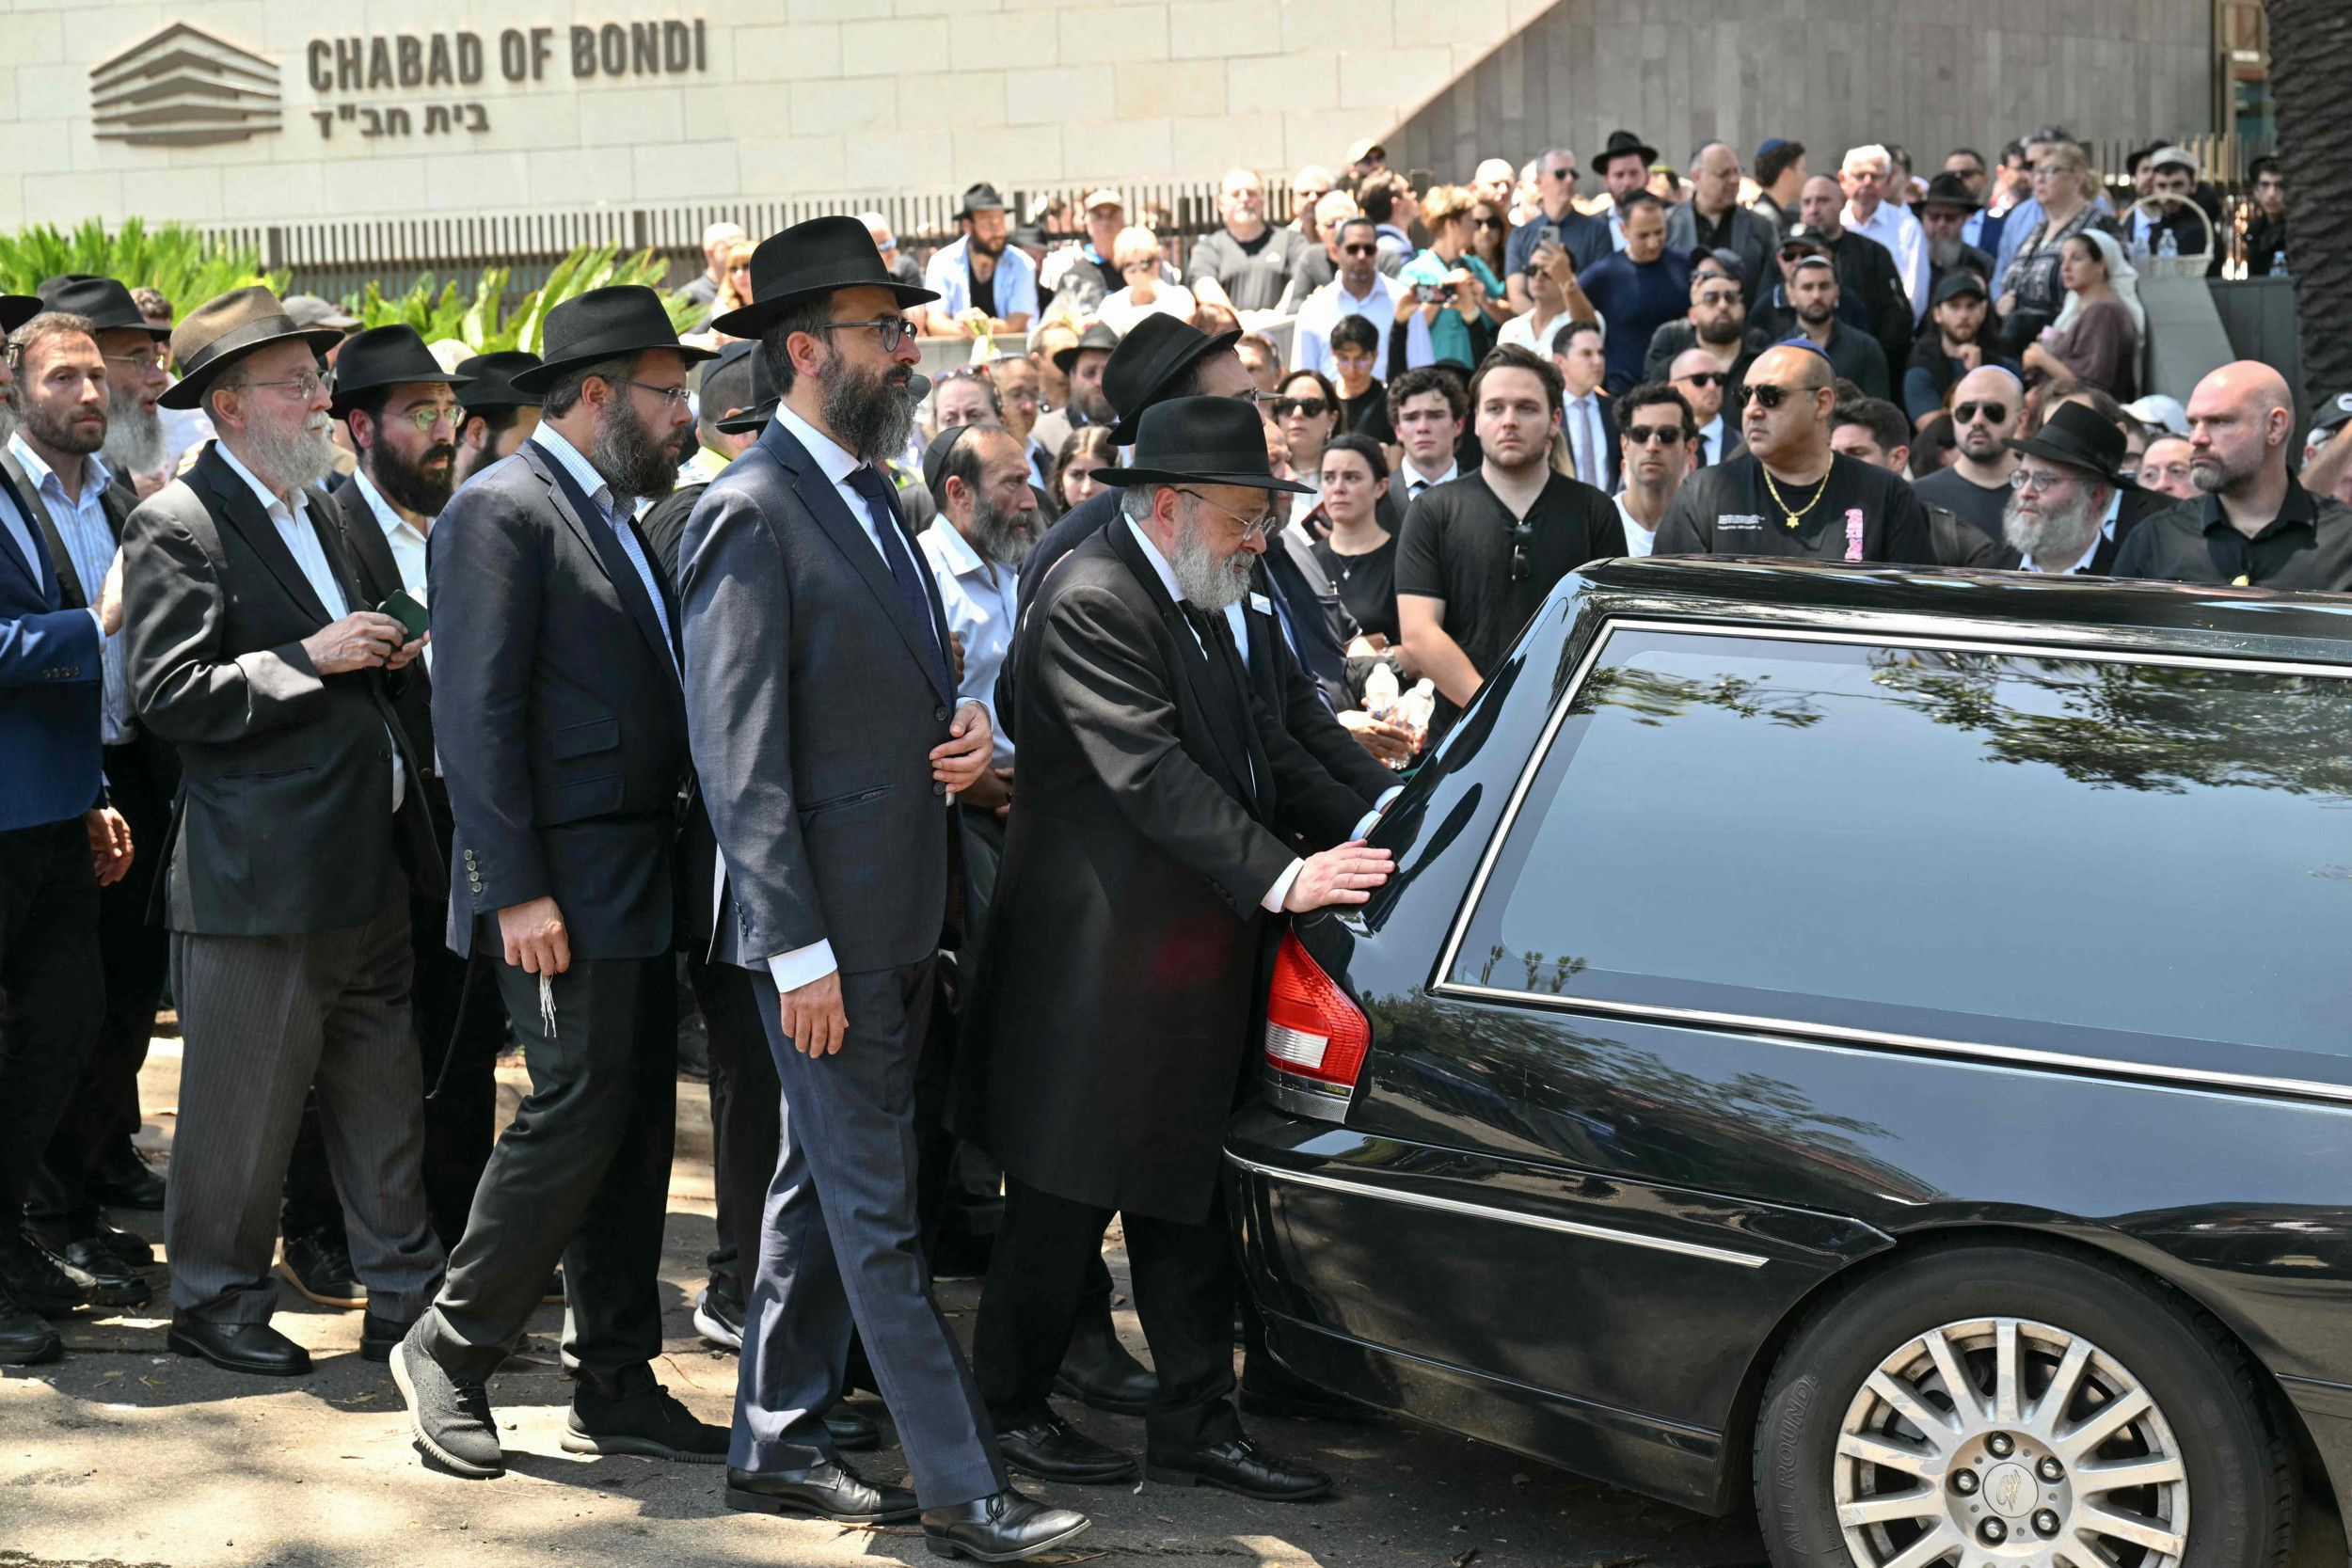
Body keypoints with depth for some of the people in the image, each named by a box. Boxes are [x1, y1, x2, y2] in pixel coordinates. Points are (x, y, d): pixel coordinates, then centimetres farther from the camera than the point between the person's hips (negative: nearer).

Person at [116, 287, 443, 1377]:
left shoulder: (314, 508, 16)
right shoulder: (175, 527, -10)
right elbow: (169, 696, -18)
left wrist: (382, 660, 7)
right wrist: (310, 660, -18)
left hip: (363, 866, 8)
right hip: (259, 872, -8)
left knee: (384, 1100, 12)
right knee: (244, 1104, 4)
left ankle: (405, 1298, 20)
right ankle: (216, 1300, 19)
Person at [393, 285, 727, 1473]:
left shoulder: (611, 515, 18)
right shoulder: (502, 511, -11)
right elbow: (478, 715, -17)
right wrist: (516, 890, -22)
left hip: (638, 882, 9)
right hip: (565, 884, -9)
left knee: (634, 1130, 10)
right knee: (576, 1116, -9)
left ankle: (616, 1387, 17)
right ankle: (448, 1351, 8)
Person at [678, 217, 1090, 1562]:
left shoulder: (874, 500, 15)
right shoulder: (752, 516, -13)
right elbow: (741, 759, -17)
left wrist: (966, 734, 3)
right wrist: (799, 952, -20)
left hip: (901, 919, 9)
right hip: (828, 928, -9)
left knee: (825, 1190, 16)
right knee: (877, 1215, -3)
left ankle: (779, 1445, 26)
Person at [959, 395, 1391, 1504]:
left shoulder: (1194, 603, 15)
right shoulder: (1093, 601, -17)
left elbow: (1259, 746, 15)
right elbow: (1152, 776, -26)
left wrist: (1360, 829, 1)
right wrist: (1280, 876, -32)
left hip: (1189, 965, 9)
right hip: (1099, 967, -9)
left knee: (1188, 1208, 12)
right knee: (1063, 1206, 5)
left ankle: (1196, 1429, 20)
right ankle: (1010, 1405, 21)